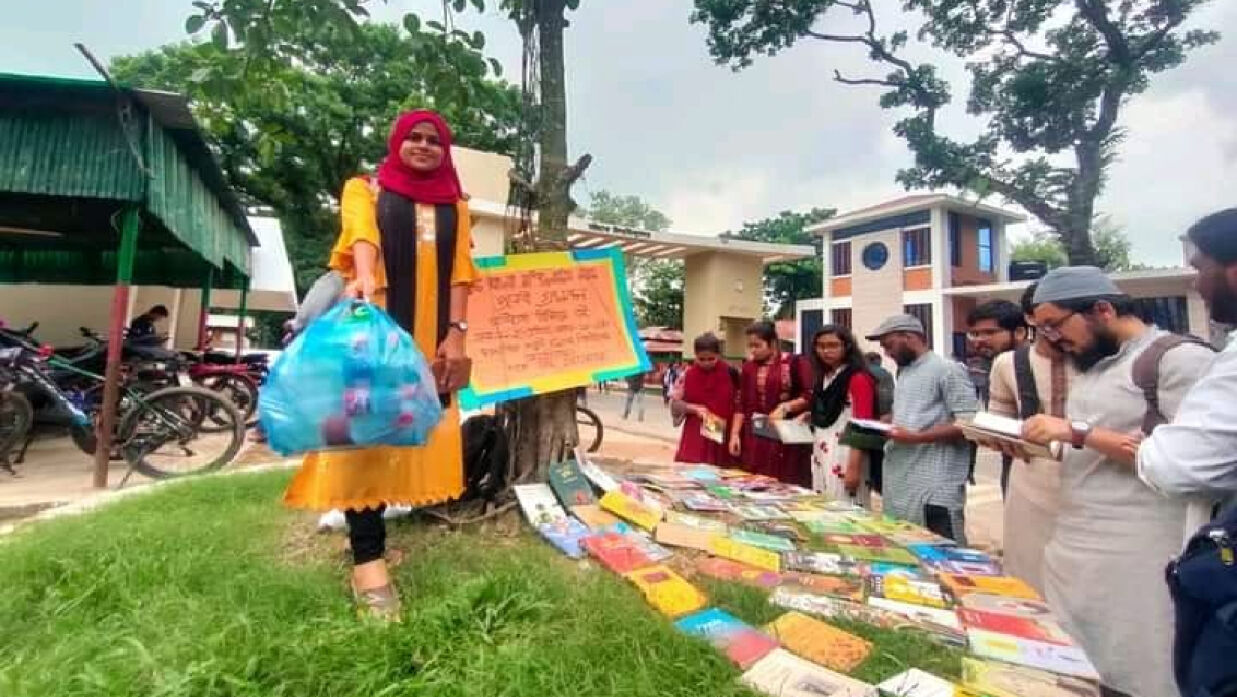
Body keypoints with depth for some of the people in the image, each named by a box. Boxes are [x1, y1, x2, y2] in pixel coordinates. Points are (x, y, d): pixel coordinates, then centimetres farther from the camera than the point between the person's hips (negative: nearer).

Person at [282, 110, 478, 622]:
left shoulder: (456, 206, 18)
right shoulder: (365, 189, 11)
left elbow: (460, 271, 8)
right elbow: (361, 234, -11)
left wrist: (456, 332, -3)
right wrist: (365, 279, -33)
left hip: (430, 337, 4)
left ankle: (367, 527, 19)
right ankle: (367, 561, -6)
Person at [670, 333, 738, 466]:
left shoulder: (730, 374, -3)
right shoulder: (688, 375, -1)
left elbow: (739, 405, 3)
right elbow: (674, 403, 4)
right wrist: (694, 408, -13)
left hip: (722, 438, 0)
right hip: (694, 438, 1)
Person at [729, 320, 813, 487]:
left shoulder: (794, 363, -2)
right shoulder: (748, 368, 11)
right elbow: (742, 404, 10)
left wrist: (785, 407, -18)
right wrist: (734, 434, 2)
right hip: (754, 440, 4)